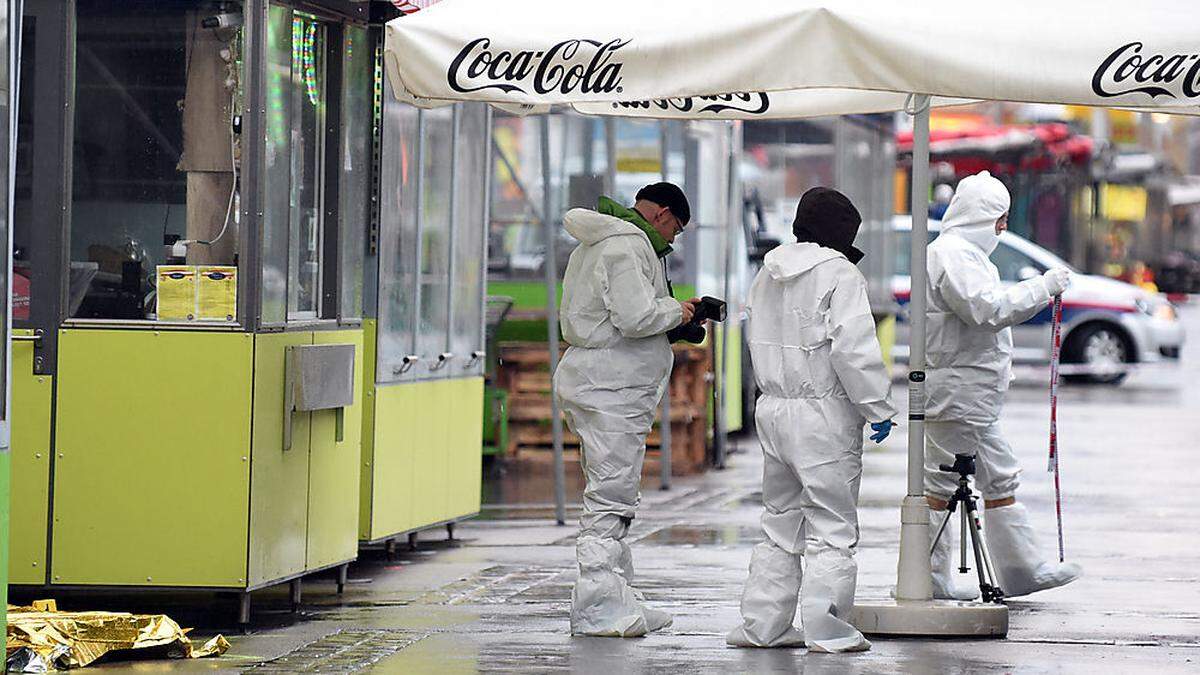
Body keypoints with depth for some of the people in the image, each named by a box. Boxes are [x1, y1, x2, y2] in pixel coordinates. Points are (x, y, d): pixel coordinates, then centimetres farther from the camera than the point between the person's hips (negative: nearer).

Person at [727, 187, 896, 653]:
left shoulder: (768, 274, 12)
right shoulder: (839, 274, -12)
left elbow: (757, 339, 17)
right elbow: (854, 349, -18)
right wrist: (878, 407, -12)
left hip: (772, 408, 7)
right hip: (824, 413, -7)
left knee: (781, 522, 16)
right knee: (832, 526, -2)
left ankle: (761, 624, 17)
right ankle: (826, 629, -4)